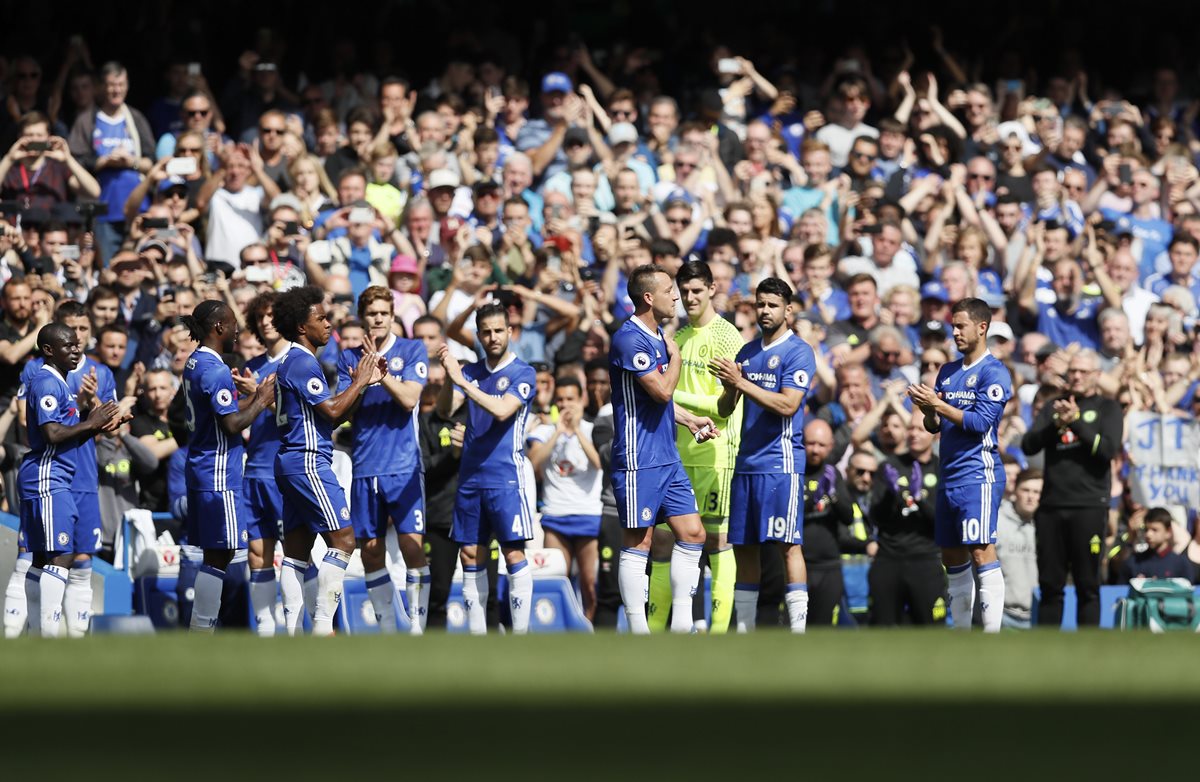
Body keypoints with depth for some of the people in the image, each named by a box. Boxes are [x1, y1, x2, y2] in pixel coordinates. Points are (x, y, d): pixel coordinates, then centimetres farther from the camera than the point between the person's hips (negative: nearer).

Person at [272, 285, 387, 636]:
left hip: (293, 463, 11)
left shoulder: (295, 361, 19)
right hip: (308, 462, -11)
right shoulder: (303, 363, -12)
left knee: (297, 549, 7)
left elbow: (333, 416, 19)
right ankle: (322, 625, -16)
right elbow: (333, 412, -16)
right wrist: (360, 382, -6)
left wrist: (363, 384, 10)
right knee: (343, 539, -11)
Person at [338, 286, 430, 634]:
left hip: (404, 465, -3)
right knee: (370, 551, 4)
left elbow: (409, 399, -10)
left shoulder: (412, 351, 2)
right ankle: (387, 629, 12)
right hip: (365, 468, 3)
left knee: (412, 546, -11)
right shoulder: (349, 358, 10)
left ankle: (418, 627, -7)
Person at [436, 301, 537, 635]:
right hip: (470, 478, 5)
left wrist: (461, 380, -21)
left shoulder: (523, 373, -2)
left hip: (506, 477, -5)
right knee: (470, 556, 6)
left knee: (513, 553, -9)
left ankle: (520, 631, -7)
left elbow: (502, 410, -18)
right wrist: (449, 377, -18)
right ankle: (476, 633, 11)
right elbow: (444, 410, 0)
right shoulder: (471, 372, 12)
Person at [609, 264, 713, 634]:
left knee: (692, 533, 5)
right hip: (638, 461, -9)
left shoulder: (658, 337, 15)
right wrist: (676, 356, -5)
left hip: (668, 458, 9)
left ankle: (681, 623, 10)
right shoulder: (629, 339, -15)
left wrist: (690, 419, 17)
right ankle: (638, 631, 1)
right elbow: (662, 390, -20)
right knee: (638, 542, -3)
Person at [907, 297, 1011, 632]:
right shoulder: (947, 372, 17)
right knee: (951, 557, 11)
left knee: (981, 552, -15)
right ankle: (961, 632, 19)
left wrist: (939, 405, -16)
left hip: (979, 474, -9)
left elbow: (981, 421, -16)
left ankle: (992, 633, -18)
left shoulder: (994, 372, -7)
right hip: (949, 475, 9)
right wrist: (929, 411, -3)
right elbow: (934, 426, 18)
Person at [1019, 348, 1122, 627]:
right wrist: (1055, 424, -12)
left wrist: (1076, 422, -15)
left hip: (1089, 506, -3)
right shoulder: (1053, 408, 16)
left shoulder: (1108, 408, 7)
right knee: (1050, 584, 5)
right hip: (1051, 505, 3)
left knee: (1088, 585, -2)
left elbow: (1109, 449, -8)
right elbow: (1028, 446, 4)